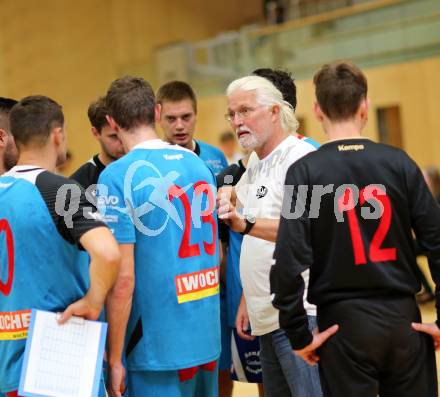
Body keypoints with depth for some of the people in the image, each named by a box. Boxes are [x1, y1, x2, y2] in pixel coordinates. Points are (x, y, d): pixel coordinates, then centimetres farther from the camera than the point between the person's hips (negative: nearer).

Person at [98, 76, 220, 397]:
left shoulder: (118, 176, -14)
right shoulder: (198, 163, 6)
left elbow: (122, 278, -17)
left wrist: (115, 359, -10)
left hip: (157, 344, -6)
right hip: (209, 335, 6)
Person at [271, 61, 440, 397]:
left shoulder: (306, 171, -7)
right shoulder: (399, 162, -1)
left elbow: (289, 260, -14)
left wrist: (298, 334, -5)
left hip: (344, 321, -2)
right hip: (404, 317, 2)